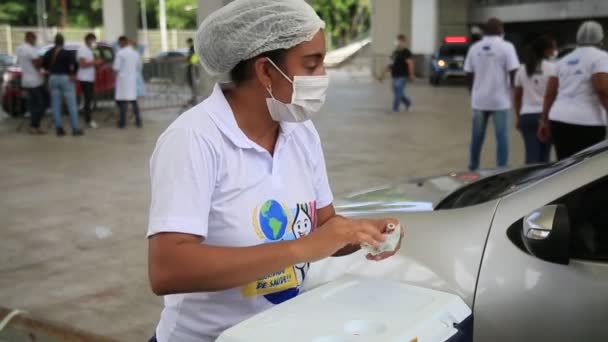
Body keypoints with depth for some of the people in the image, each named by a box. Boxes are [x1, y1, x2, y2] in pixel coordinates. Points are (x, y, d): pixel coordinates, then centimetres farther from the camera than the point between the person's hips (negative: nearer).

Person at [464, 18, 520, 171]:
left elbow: (469, 74, 9)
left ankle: (473, 167, 22)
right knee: (502, 137, 2)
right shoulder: (506, 47, -7)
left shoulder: (474, 48, 6)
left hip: (479, 99, 4)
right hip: (500, 99, -4)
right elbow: (513, 73, -10)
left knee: (477, 136, 14)